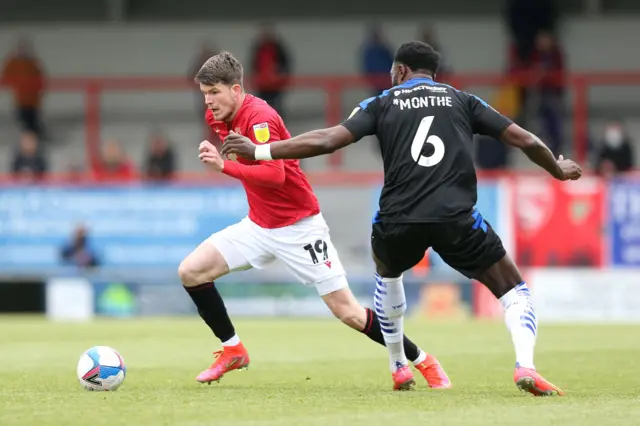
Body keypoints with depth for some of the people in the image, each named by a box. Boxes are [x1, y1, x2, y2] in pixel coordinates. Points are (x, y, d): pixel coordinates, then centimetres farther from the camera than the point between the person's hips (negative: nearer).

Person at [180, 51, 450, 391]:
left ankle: (423, 362, 7)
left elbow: (274, 175, -34)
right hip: (259, 226, 8)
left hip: (299, 228, -8)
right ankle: (232, 350, 9)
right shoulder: (221, 118, 3)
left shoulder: (260, 118, -21)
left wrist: (224, 166, -41)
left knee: (347, 311, -7)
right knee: (191, 271, -5)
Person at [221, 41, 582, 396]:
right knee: (513, 289, 12)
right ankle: (525, 366, -15)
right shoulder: (462, 101, 16)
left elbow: (326, 140, 3)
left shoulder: (383, 103, 14)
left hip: (399, 220, 1)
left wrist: (258, 151, 11)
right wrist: (559, 170, 33)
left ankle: (399, 367, 39)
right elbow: (526, 141, 13)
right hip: (456, 217, -1)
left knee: (387, 275, 36)